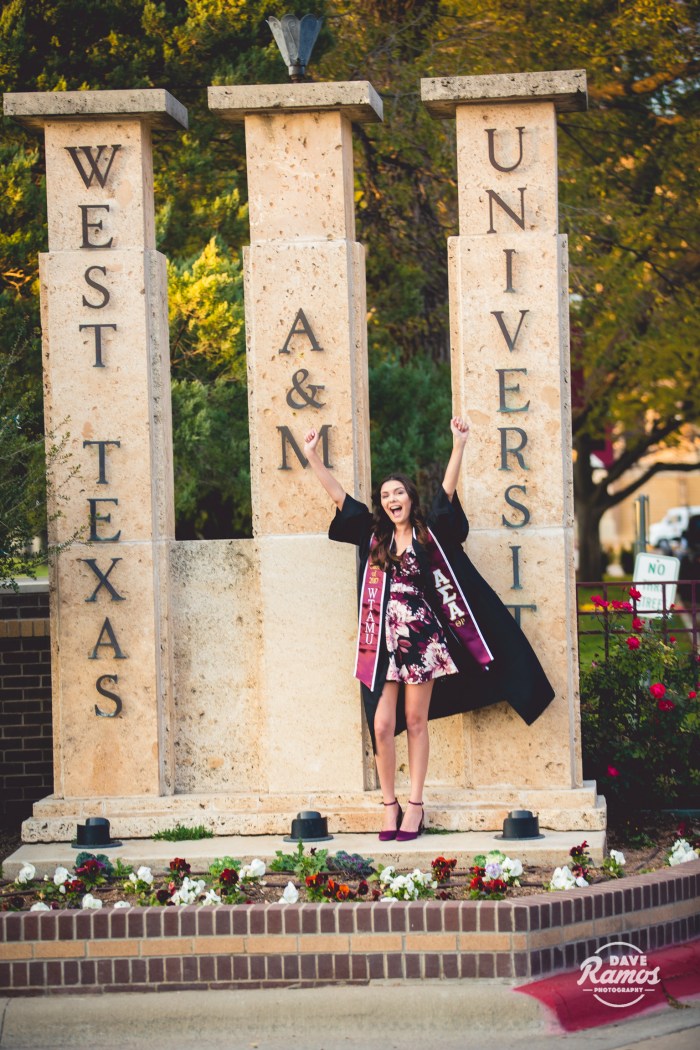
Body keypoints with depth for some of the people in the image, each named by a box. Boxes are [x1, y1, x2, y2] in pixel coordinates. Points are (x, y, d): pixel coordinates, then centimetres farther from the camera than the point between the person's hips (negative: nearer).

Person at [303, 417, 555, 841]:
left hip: (422, 638, -2)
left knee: (416, 722, 3)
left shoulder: (430, 533, 5)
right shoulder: (374, 536, 10)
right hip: (383, 641, 2)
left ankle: (415, 806, 7)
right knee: (382, 726, -4)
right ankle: (390, 805, 5)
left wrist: (459, 446, -14)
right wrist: (313, 457, 7)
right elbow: (339, 496, 10)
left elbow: (448, 490, -5)